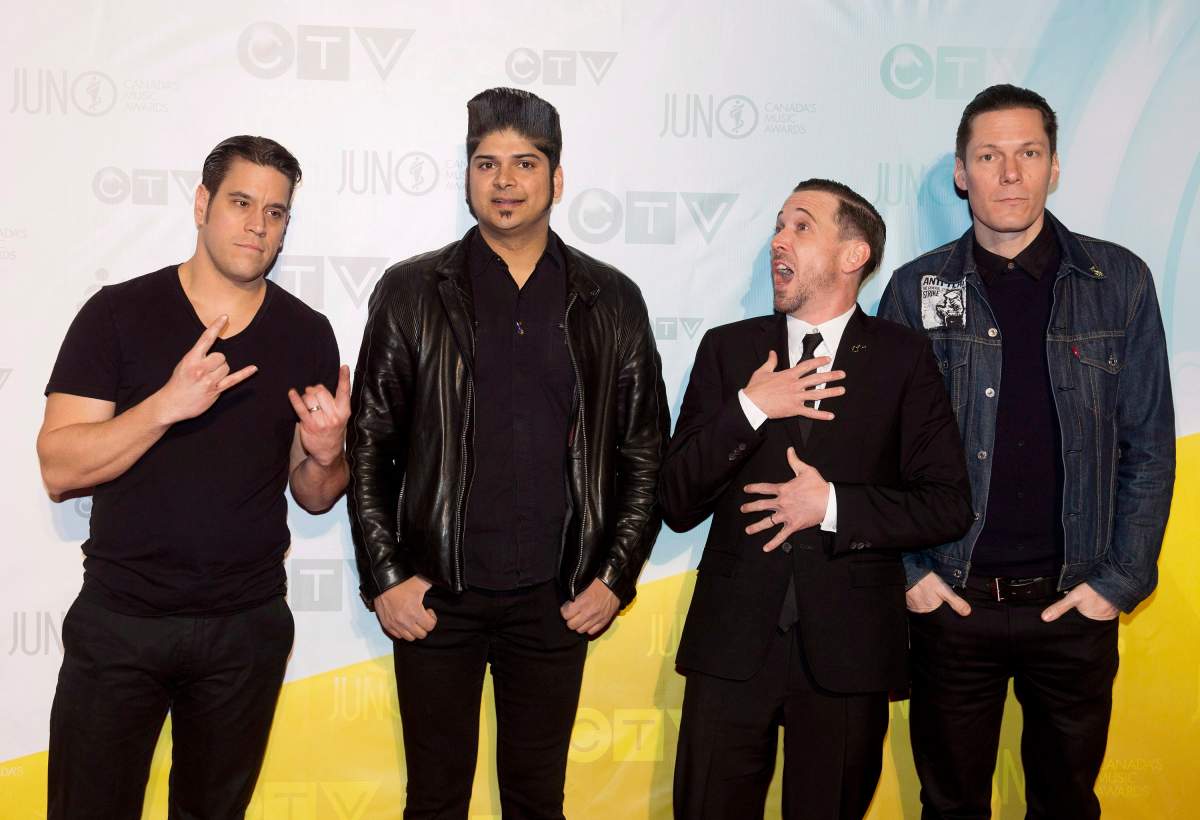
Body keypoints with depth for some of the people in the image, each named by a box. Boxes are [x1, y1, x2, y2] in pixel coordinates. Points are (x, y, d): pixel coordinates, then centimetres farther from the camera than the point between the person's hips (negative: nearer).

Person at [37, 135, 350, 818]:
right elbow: (59, 470, -10)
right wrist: (166, 406, -23)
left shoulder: (308, 334, 2)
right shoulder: (119, 313, -5)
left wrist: (324, 455, -14)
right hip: (119, 620, -2)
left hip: (247, 628, 2)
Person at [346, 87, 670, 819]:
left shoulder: (612, 301, 3)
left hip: (556, 599, 1)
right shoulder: (411, 292, 0)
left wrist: (616, 576, 0)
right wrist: (383, 579, -4)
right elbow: (367, 445, 1)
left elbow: (645, 450, 6)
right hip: (435, 597, -1)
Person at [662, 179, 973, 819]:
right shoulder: (727, 349, 6)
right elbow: (678, 505, 0)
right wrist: (750, 409, -12)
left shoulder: (902, 358, 2)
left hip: (847, 648, -1)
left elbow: (948, 506, -2)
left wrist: (833, 505, -13)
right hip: (732, 644, 1)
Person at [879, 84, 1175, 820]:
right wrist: (906, 569, -4)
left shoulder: (1119, 281, -1)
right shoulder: (916, 289, -1)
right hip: (952, 598, 0)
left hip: (1074, 602, 0)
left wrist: (1121, 579, -4)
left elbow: (1148, 444, 1)